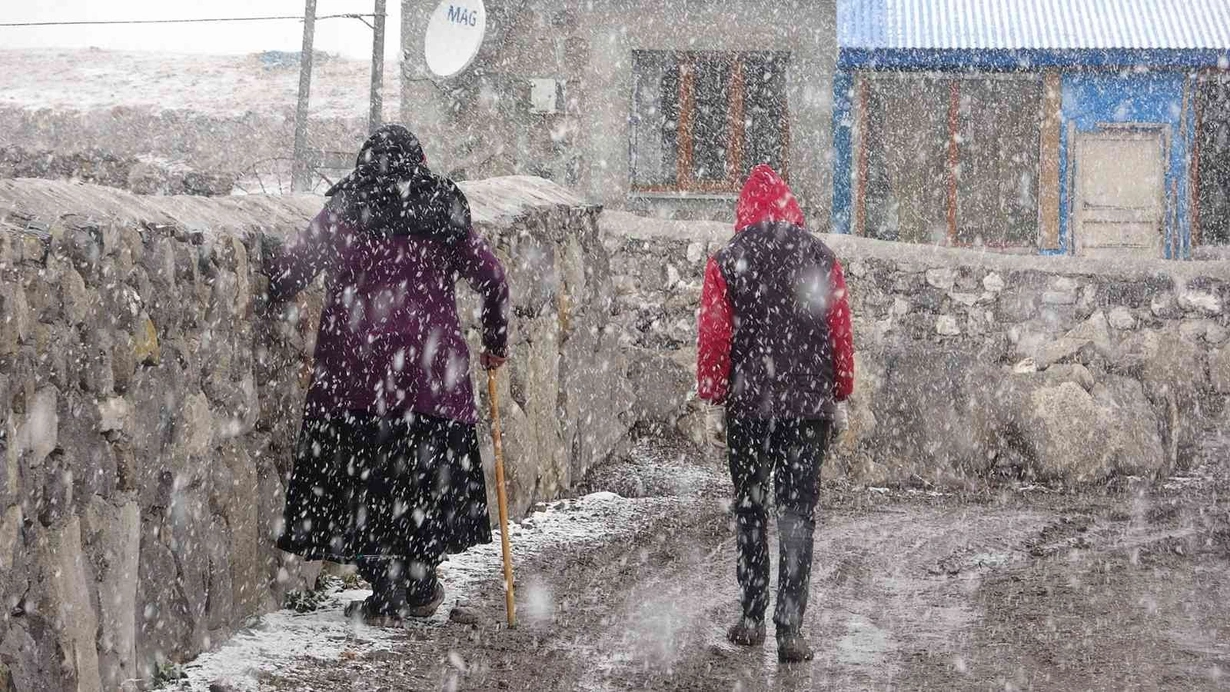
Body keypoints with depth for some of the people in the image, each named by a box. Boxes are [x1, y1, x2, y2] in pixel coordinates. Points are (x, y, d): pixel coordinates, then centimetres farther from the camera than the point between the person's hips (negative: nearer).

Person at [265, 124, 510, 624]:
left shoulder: (344, 212, 5)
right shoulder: (443, 213, 8)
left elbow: (287, 270, -1)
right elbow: (490, 276, 6)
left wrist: (272, 297, 20)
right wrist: (496, 343, 16)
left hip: (355, 363, -1)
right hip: (429, 363, 1)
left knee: (361, 474, 5)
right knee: (424, 472, 13)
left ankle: (387, 592, 4)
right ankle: (420, 586, 20)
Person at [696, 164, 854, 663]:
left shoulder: (727, 261, -3)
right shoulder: (820, 257, 2)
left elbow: (713, 336, -4)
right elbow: (841, 332, 3)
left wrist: (712, 394, 7)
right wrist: (840, 395, 13)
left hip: (748, 403, 0)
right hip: (809, 403, 1)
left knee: (750, 508, 14)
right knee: (797, 513, 3)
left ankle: (753, 617, 15)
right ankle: (790, 628, -2)